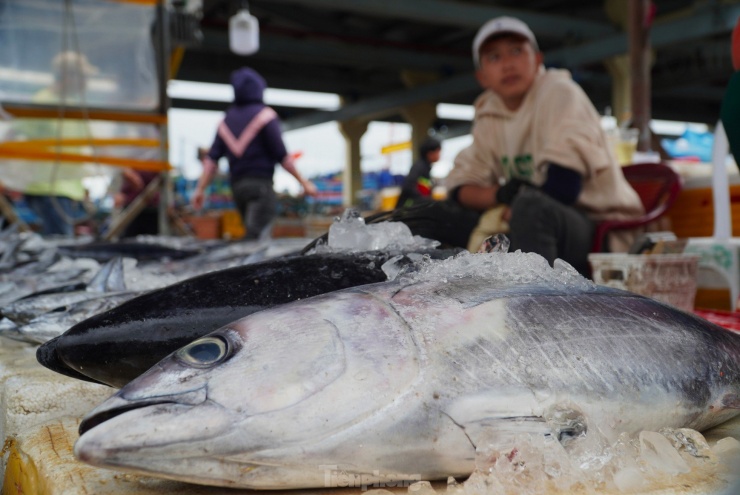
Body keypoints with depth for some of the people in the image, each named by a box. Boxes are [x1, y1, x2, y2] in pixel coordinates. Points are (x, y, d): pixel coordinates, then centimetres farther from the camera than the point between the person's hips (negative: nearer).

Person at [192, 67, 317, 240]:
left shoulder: (227, 119, 13)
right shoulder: (265, 115, -4)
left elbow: (211, 159, 6)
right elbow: (281, 155, -10)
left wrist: (200, 189, 7)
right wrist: (303, 182, -4)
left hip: (237, 186, 6)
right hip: (260, 183, -6)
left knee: (254, 235, 15)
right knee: (254, 236, -13)